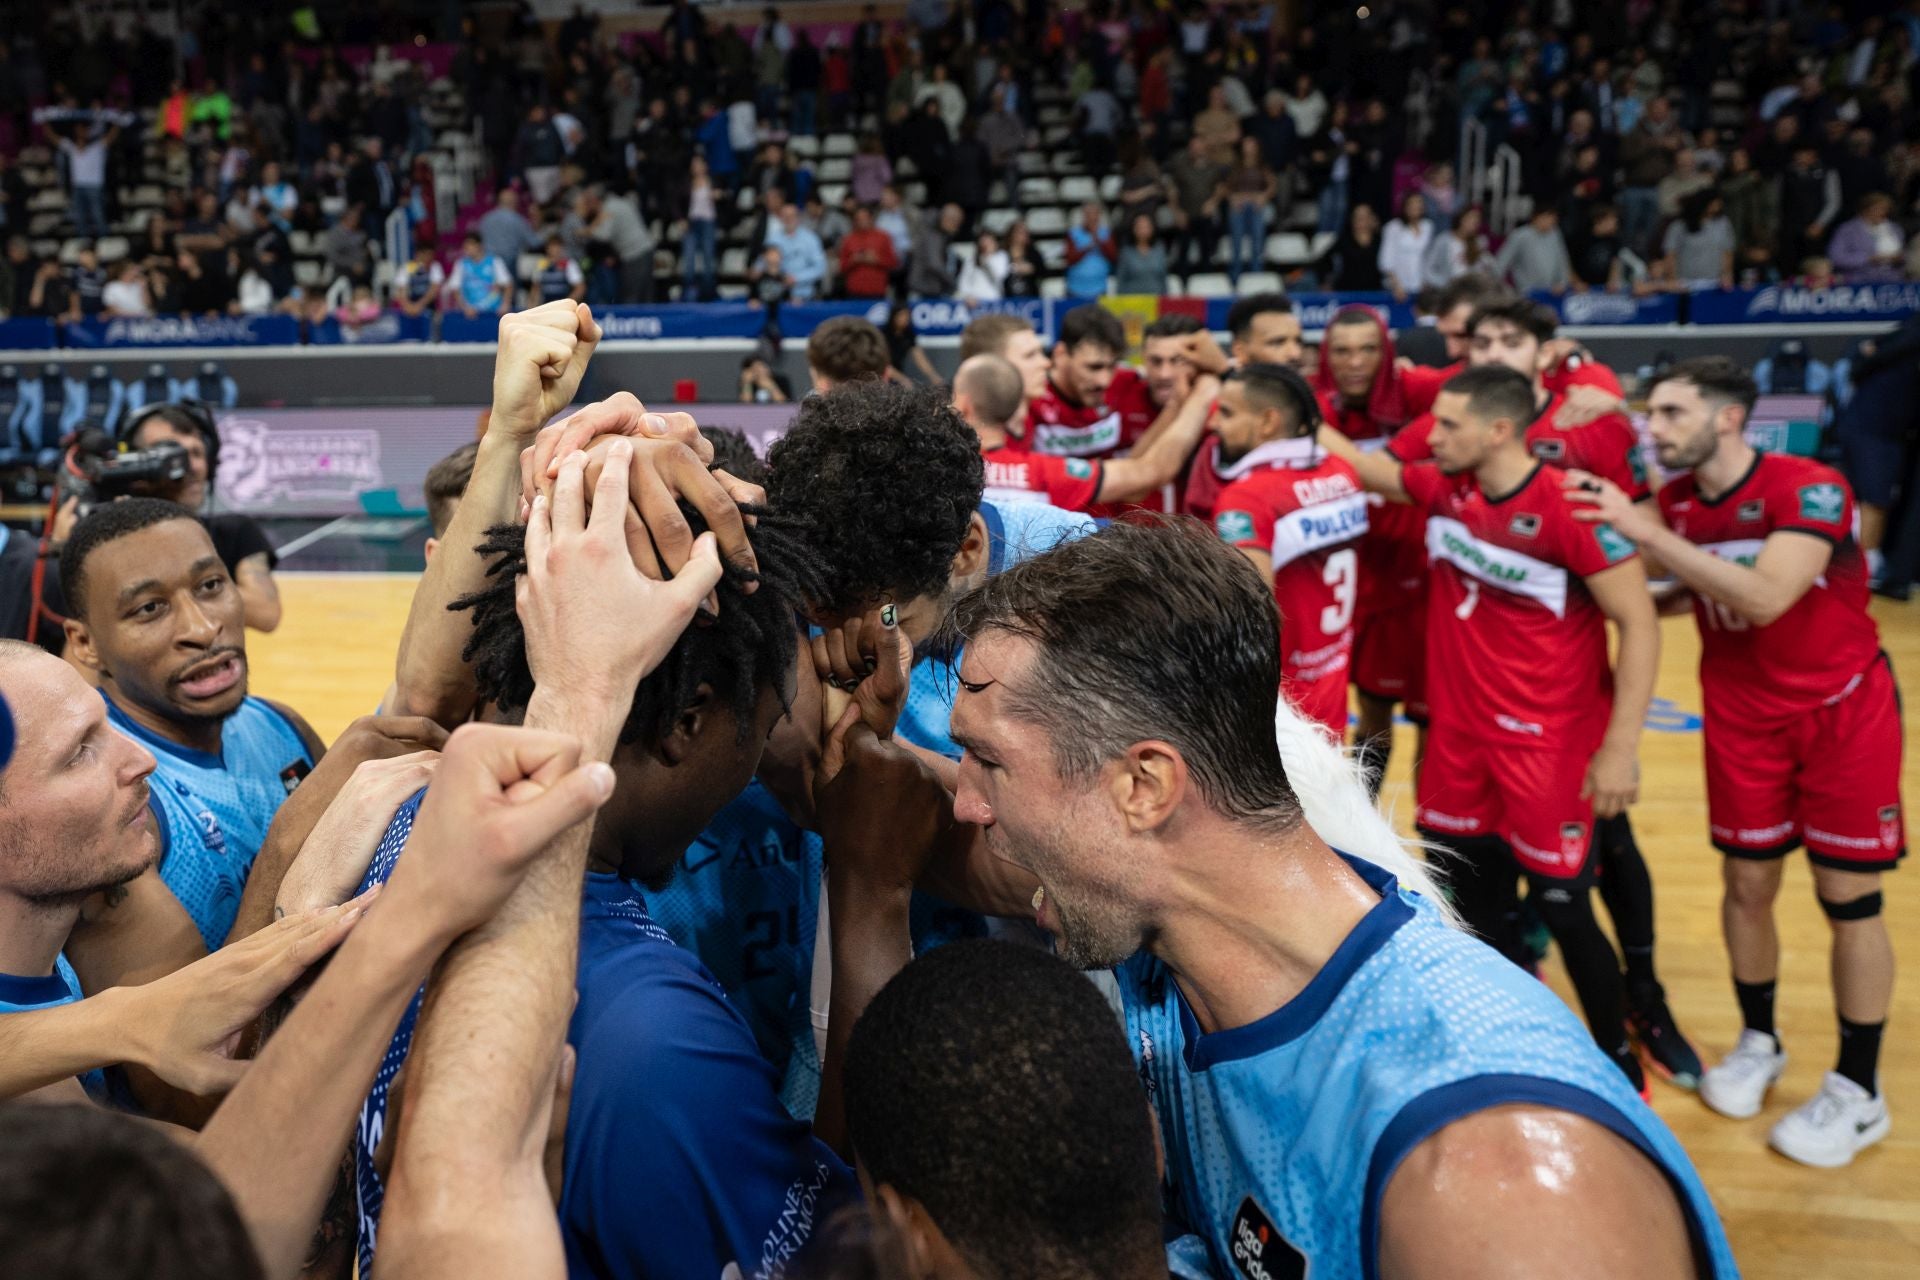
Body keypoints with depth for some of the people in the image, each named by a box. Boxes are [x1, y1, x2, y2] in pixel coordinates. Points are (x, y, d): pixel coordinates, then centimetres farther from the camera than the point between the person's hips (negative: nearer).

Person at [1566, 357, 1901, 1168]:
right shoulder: (1674, 502, -5)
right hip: (1742, 716, 5)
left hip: (1843, 712, -4)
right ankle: (1757, 1043, 31)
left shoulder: (1810, 489, -22)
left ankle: (1859, 1093, 15)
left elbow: (1763, 598, -36)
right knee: (1748, 886, 10)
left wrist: (1645, 534, -37)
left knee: (1849, 899, 2)